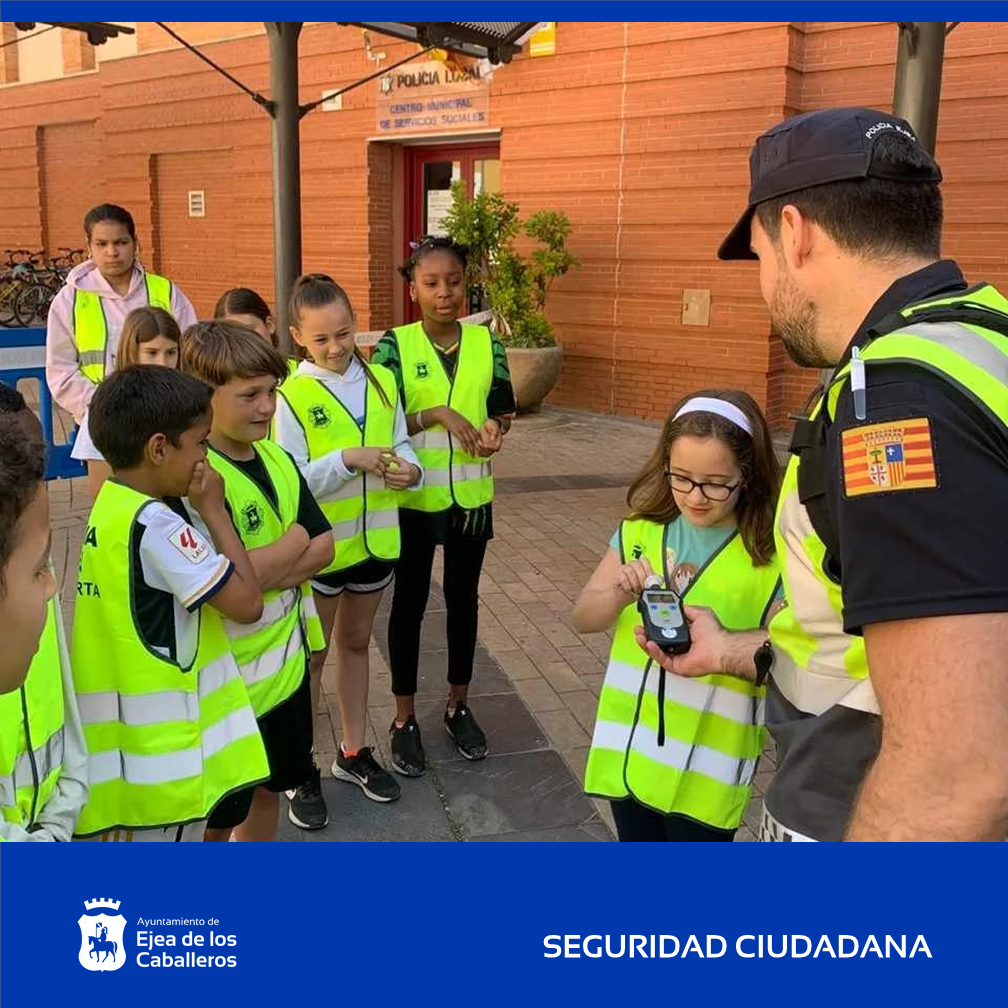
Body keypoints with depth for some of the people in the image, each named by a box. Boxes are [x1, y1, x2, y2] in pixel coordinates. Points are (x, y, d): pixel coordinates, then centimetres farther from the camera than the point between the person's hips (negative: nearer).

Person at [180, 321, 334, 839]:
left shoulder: (277, 459, 3)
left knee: (269, 786, 25)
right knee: (217, 817, 11)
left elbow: (323, 546, 2)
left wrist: (264, 569, -16)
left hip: (287, 661, 8)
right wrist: (295, 541, -13)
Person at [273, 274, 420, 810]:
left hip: (373, 539, 4)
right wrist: (347, 460, -28)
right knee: (310, 655, 10)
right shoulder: (291, 396, -14)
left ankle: (353, 752, 35)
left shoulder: (382, 381, 0)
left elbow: (402, 445, 6)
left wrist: (410, 470, -16)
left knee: (356, 643, 19)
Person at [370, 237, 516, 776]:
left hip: (470, 494, 3)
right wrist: (437, 413, -24)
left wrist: (493, 430, -17)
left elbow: (502, 411, 6)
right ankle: (404, 718, 23)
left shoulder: (486, 341, 0)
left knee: (463, 599, 15)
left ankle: (458, 706, 33)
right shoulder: (395, 344, -8)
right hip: (413, 495, -2)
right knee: (410, 601, 9)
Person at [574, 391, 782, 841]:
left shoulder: (769, 555, -13)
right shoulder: (641, 528, -2)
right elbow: (583, 619, 0)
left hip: (706, 766, -4)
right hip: (629, 748, 4)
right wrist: (620, 596, -21)